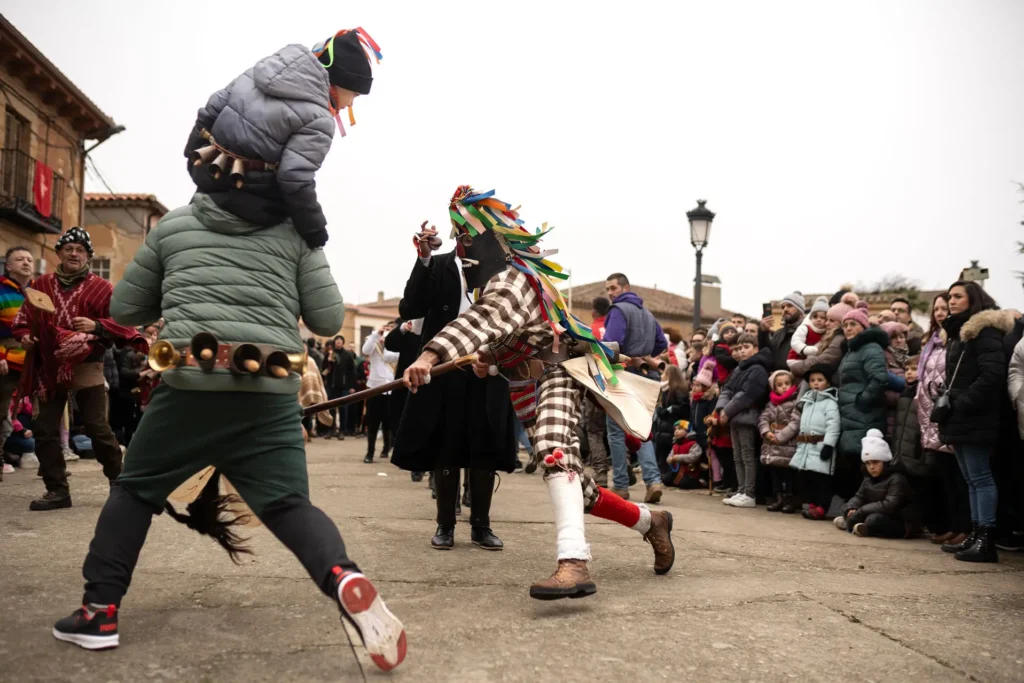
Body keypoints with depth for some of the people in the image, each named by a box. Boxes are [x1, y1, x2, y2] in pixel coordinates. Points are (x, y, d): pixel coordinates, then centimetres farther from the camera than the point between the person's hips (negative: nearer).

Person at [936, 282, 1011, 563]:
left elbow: (993, 373, -20)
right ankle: (976, 535, 16)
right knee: (972, 479, 11)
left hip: (975, 419, -9)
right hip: (960, 419, 10)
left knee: (980, 478, -7)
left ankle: (986, 540, -5)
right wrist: (947, 403, 11)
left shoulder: (984, 330, -9)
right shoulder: (959, 333, 20)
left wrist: (963, 404, -20)